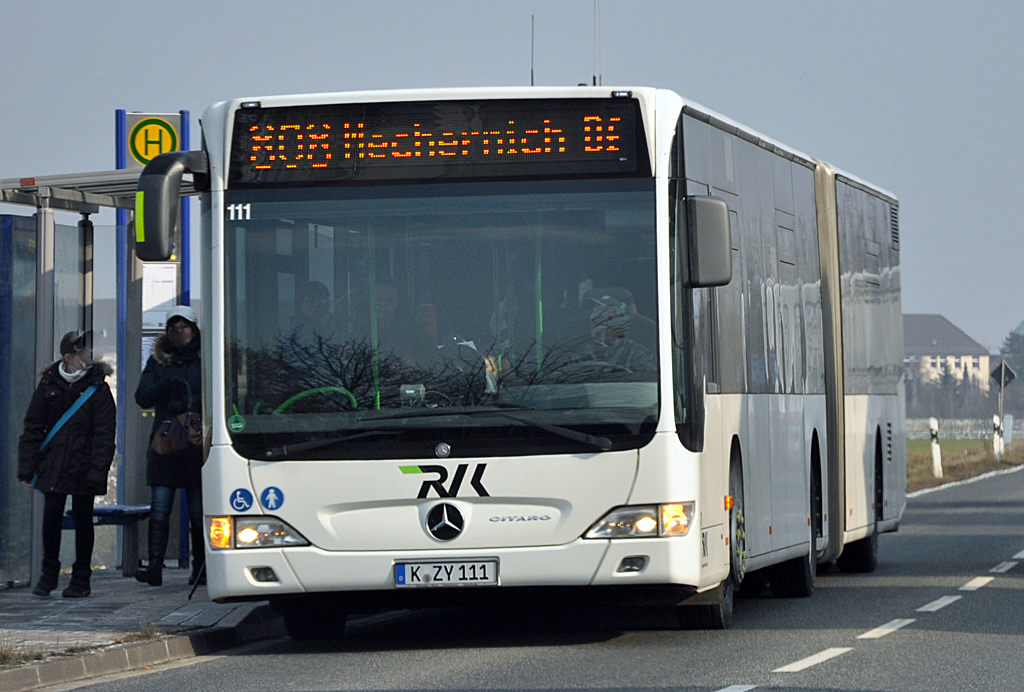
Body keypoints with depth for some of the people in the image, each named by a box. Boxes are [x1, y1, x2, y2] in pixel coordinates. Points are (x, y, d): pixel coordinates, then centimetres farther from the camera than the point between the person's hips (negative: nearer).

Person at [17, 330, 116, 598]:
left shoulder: (98, 389, -3)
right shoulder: (48, 385, 3)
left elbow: (104, 435, -5)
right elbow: (33, 428, 7)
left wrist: (96, 472, -14)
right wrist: (27, 467, 1)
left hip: (83, 471, -2)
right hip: (52, 469, 2)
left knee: (82, 520, 4)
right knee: (51, 518, 2)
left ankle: (81, 579, 15)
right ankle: (49, 574, 18)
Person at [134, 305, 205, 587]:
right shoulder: (157, 361, 14)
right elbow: (142, 397, 4)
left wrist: (188, 405, -15)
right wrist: (168, 385, -11)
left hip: (197, 444, -2)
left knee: (198, 508, 1)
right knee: (160, 505, -7)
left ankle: (200, 568, 7)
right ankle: (155, 566, -13)